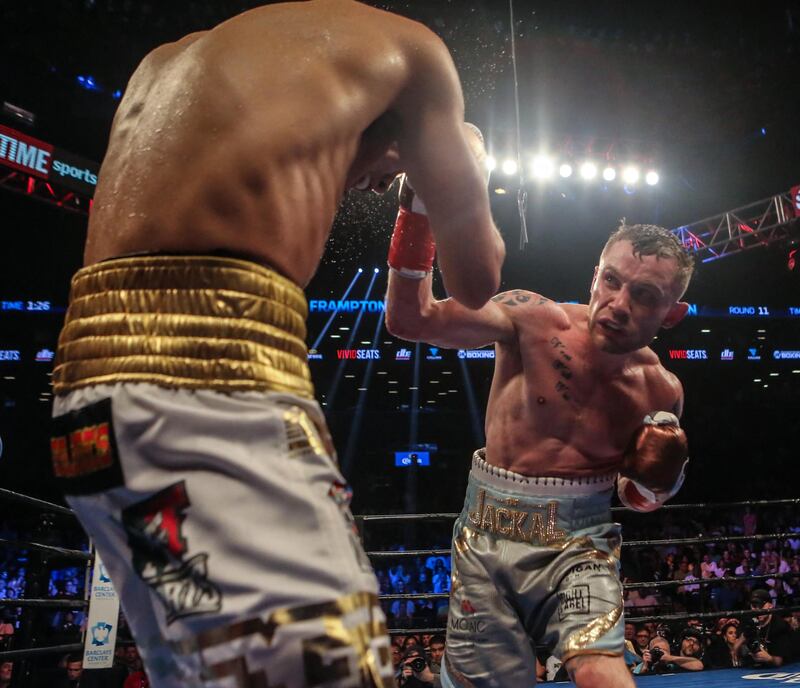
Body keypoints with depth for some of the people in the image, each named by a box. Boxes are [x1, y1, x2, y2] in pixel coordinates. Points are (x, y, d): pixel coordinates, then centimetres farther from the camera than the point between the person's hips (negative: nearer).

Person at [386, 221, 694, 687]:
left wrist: (662, 476, -11)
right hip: (486, 532, 0)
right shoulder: (534, 320, -14)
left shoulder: (661, 392, -5)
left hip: (578, 541, 1)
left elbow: (640, 498, 12)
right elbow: (411, 319, -24)